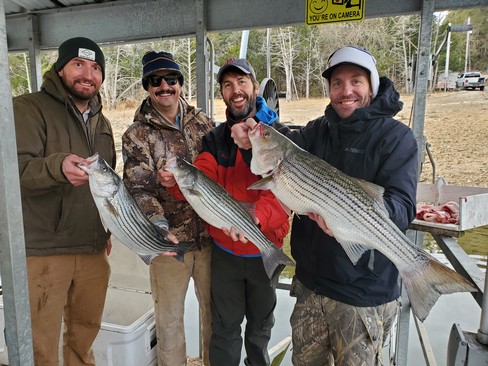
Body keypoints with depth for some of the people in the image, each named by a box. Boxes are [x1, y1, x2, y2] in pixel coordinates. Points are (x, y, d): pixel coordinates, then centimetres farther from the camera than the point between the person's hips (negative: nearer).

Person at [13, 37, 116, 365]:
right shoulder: (29, 108, -4)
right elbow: (16, 169, -18)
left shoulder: (102, 123, 16)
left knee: (85, 335, 16)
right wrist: (58, 166, -37)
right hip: (42, 251, -5)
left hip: (94, 250, 6)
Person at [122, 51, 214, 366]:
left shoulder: (204, 124, 5)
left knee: (213, 307, 18)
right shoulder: (136, 135, -3)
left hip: (210, 234, 3)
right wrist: (157, 222, -29)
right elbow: (139, 187, -12)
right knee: (169, 315, 12)